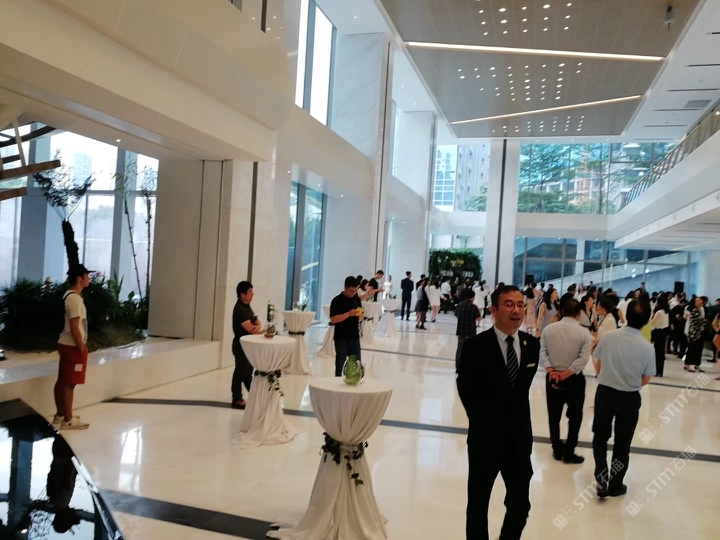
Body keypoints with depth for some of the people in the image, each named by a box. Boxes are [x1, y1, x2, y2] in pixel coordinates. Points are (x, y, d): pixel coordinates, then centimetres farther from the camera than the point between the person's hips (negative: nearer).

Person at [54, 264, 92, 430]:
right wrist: (81, 347, -16)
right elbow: (74, 327, -24)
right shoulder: (75, 299, -21)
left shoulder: (69, 295, 10)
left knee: (62, 381, 16)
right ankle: (68, 420, 4)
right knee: (69, 383, -3)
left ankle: (60, 415, 27)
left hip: (66, 344, 10)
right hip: (73, 346, -10)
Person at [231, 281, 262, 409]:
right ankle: (237, 399, 8)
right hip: (241, 345, -9)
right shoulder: (239, 309, -20)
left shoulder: (247, 306, 10)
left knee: (248, 371, 19)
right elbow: (250, 328, -26)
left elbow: (257, 322, 9)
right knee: (240, 372, -1)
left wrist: (258, 327, -16)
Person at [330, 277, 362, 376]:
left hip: (354, 337, 5)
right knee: (340, 364, 5)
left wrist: (359, 314, -6)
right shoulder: (337, 300, -9)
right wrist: (348, 314, -24)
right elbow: (333, 319, -15)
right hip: (341, 338, -5)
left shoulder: (357, 299, 8)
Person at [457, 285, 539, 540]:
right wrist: (483, 422, 0)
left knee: (520, 504, 14)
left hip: (520, 436, 4)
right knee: (478, 503, 13)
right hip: (486, 437, -4)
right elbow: (466, 390, -5)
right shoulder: (475, 346, -15)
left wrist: (517, 419, 8)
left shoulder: (532, 344, -1)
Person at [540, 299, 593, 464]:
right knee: (574, 417, 13)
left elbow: (542, 352, -9)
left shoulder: (548, 329, -4)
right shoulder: (584, 333, -11)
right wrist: (565, 374, -14)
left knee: (554, 415, 14)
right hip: (574, 379, -2)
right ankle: (568, 453, 18)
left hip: (552, 377, 3)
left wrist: (551, 371, -11)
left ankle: (557, 450, 25)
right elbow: (583, 359, -17)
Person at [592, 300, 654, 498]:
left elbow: (597, 366, -1)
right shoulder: (647, 348, -16)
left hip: (604, 392, 1)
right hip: (629, 399, -1)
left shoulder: (608, 337, -13)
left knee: (600, 437, 20)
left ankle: (602, 479, 10)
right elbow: (645, 380, -4)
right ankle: (615, 485, 29)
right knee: (622, 443, 16)